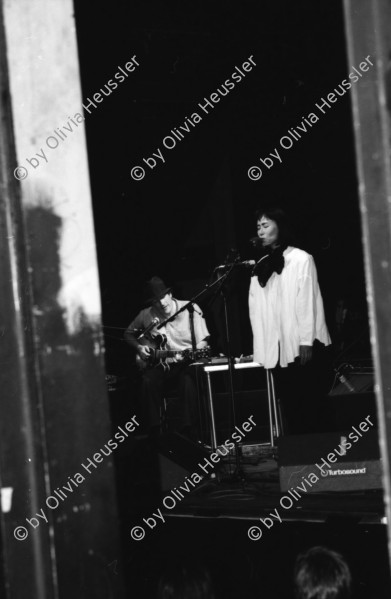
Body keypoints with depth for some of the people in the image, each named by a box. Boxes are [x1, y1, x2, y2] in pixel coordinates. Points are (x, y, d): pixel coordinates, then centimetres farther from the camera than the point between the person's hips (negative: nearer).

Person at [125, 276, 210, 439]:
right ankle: (155, 433, -20)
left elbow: (202, 341, -3)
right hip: (160, 364, 3)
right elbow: (128, 333, 24)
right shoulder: (146, 315, 6)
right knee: (148, 382, -29)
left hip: (185, 362, -3)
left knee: (188, 381, -36)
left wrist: (196, 355, -23)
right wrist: (138, 347, 5)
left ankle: (188, 436, -31)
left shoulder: (190, 309, -3)